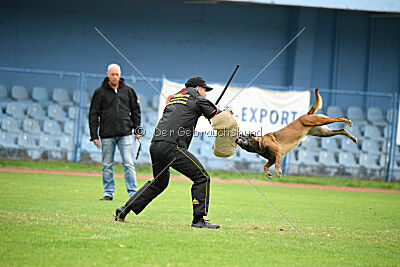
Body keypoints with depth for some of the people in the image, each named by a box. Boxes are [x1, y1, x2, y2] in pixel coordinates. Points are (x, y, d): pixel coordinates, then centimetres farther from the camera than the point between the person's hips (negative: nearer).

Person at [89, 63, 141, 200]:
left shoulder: (128, 90, 8)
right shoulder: (100, 92, 3)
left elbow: (135, 110, 16)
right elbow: (93, 114, 4)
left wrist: (137, 130, 10)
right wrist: (94, 135, -1)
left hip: (125, 133, 0)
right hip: (107, 135, 0)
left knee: (128, 163, -4)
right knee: (107, 165, 4)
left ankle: (133, 192, -2)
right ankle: (108, 193, 12)